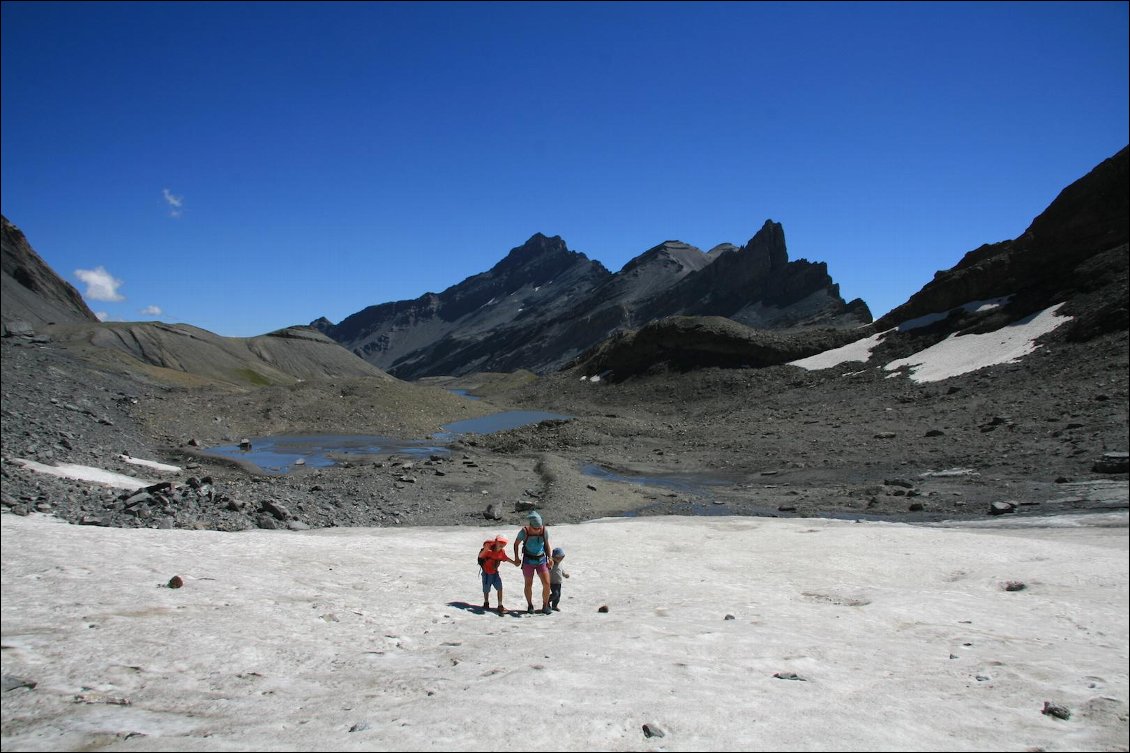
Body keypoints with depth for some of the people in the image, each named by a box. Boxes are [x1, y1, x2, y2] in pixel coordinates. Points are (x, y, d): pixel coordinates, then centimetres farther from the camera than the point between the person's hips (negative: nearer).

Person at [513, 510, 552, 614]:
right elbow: (516, 544, -1)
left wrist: (549, 558, -3)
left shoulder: (544, 531, -10)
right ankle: (530, 605, 26)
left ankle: (545, 606, 10)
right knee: (528, 585, 5)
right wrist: (516, 557, -8)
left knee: (547, 584, -8)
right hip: (528, 561, -1)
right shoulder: (524, 532, -16)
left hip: (541, 560, 1)